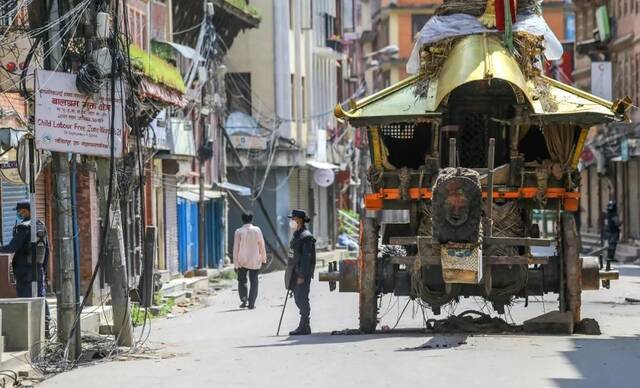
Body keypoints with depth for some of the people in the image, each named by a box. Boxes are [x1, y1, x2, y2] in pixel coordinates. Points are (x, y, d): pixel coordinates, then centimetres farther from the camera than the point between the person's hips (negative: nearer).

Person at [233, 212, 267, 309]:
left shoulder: (239, 232, -5)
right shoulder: (257, 230, -4)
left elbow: (236, 248, -4)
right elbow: (262, 246, 1)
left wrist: (235, 264, 1)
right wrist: (263, 259, 13)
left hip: (242, 261, 0)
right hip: (255, 261, 0)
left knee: (242, 281, 13)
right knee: (254, 282, 7)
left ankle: (244, 299, -5)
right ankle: (251, 303, 3)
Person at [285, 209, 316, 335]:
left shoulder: (306, 237, -14)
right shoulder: (296, 235, 15)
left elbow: (306, 258, -19)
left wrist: (301, 276, -22)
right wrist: (290, 275, 19)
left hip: (303, 272, -10)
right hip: (295, 273, 10)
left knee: (302, 299, -9)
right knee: (298, 299, 11)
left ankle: (304, 327, -6)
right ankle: (304, 327, 17)